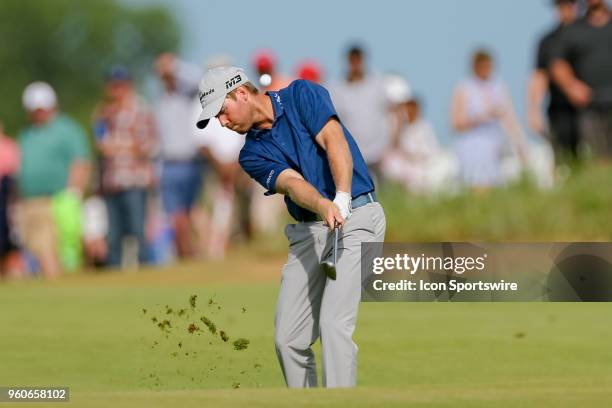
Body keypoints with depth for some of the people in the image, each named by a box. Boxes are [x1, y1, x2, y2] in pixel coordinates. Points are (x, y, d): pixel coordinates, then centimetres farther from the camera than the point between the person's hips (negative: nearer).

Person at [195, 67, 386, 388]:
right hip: (308, 231, 6)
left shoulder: (302, 95, -1)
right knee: (288, 337, 0)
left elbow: (334, 141, -15)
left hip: (357, 216, -6)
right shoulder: (253, 154, 9)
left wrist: (342, 200, -30)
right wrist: (323, 206, -32)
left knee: (334, 323, -20)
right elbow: (291, 183, -10)